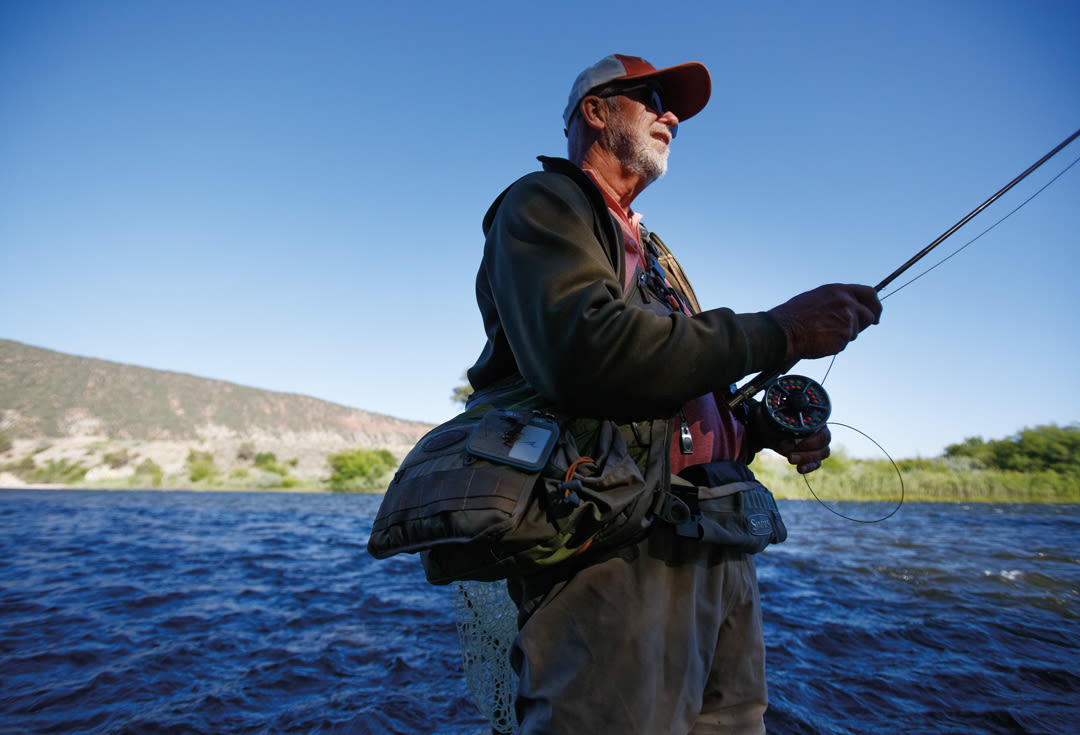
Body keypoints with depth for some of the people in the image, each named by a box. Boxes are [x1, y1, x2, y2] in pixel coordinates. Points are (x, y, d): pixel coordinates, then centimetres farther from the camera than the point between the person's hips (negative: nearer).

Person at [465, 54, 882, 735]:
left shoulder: (654, 250, 28)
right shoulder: (544, 202, -1)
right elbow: (584, 351, -23)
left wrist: (767, 428, 8)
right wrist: (778, 332, -15)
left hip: (718, 548, 9)